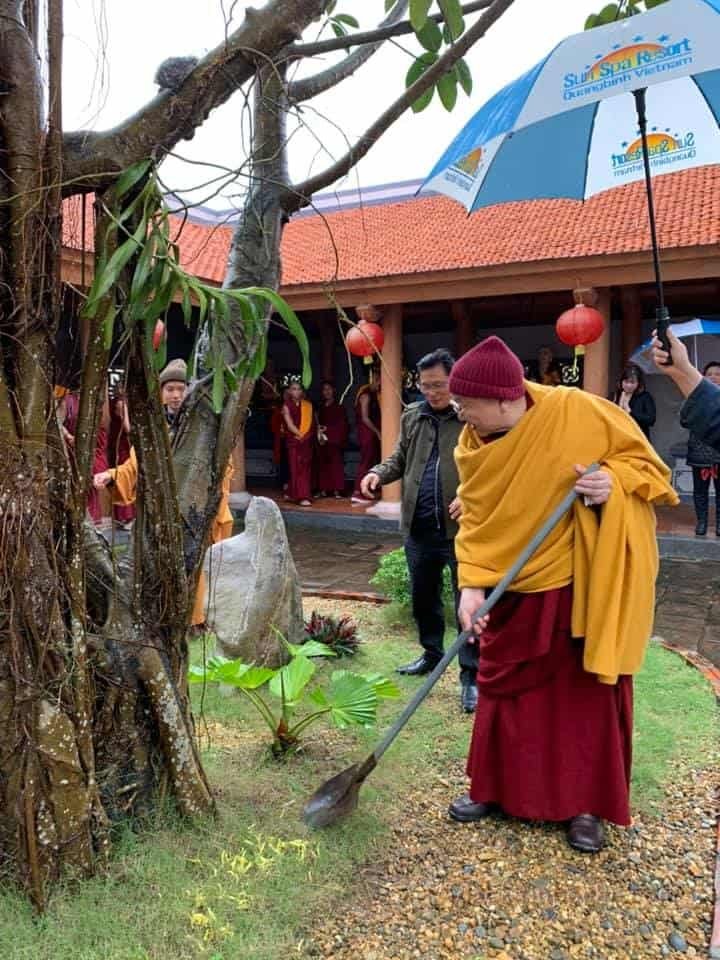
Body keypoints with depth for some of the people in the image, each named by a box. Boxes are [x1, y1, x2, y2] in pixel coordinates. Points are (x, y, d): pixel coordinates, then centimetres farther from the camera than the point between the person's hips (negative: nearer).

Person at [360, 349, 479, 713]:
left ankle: (470, 675, 10)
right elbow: (400, 459, 19)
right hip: (419, 527, 6)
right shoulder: (412, 417, 11)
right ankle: (431, 653, 41)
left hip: (462, 529, -6)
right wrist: (378, 473, -1)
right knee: (423, 596, 20)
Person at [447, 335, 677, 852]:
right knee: (505, 688, 12)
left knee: (589, 691, 8)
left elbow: (642, 458, -6)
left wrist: (613, 480, -26)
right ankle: (496, 788, 32)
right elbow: (475, 521, -2)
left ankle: (585, 805, 26)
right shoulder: (474, 447, -5)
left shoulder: (576, 410, -18)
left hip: (590, 583, -3)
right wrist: (472, 584, -13)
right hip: (518, 589, 4)